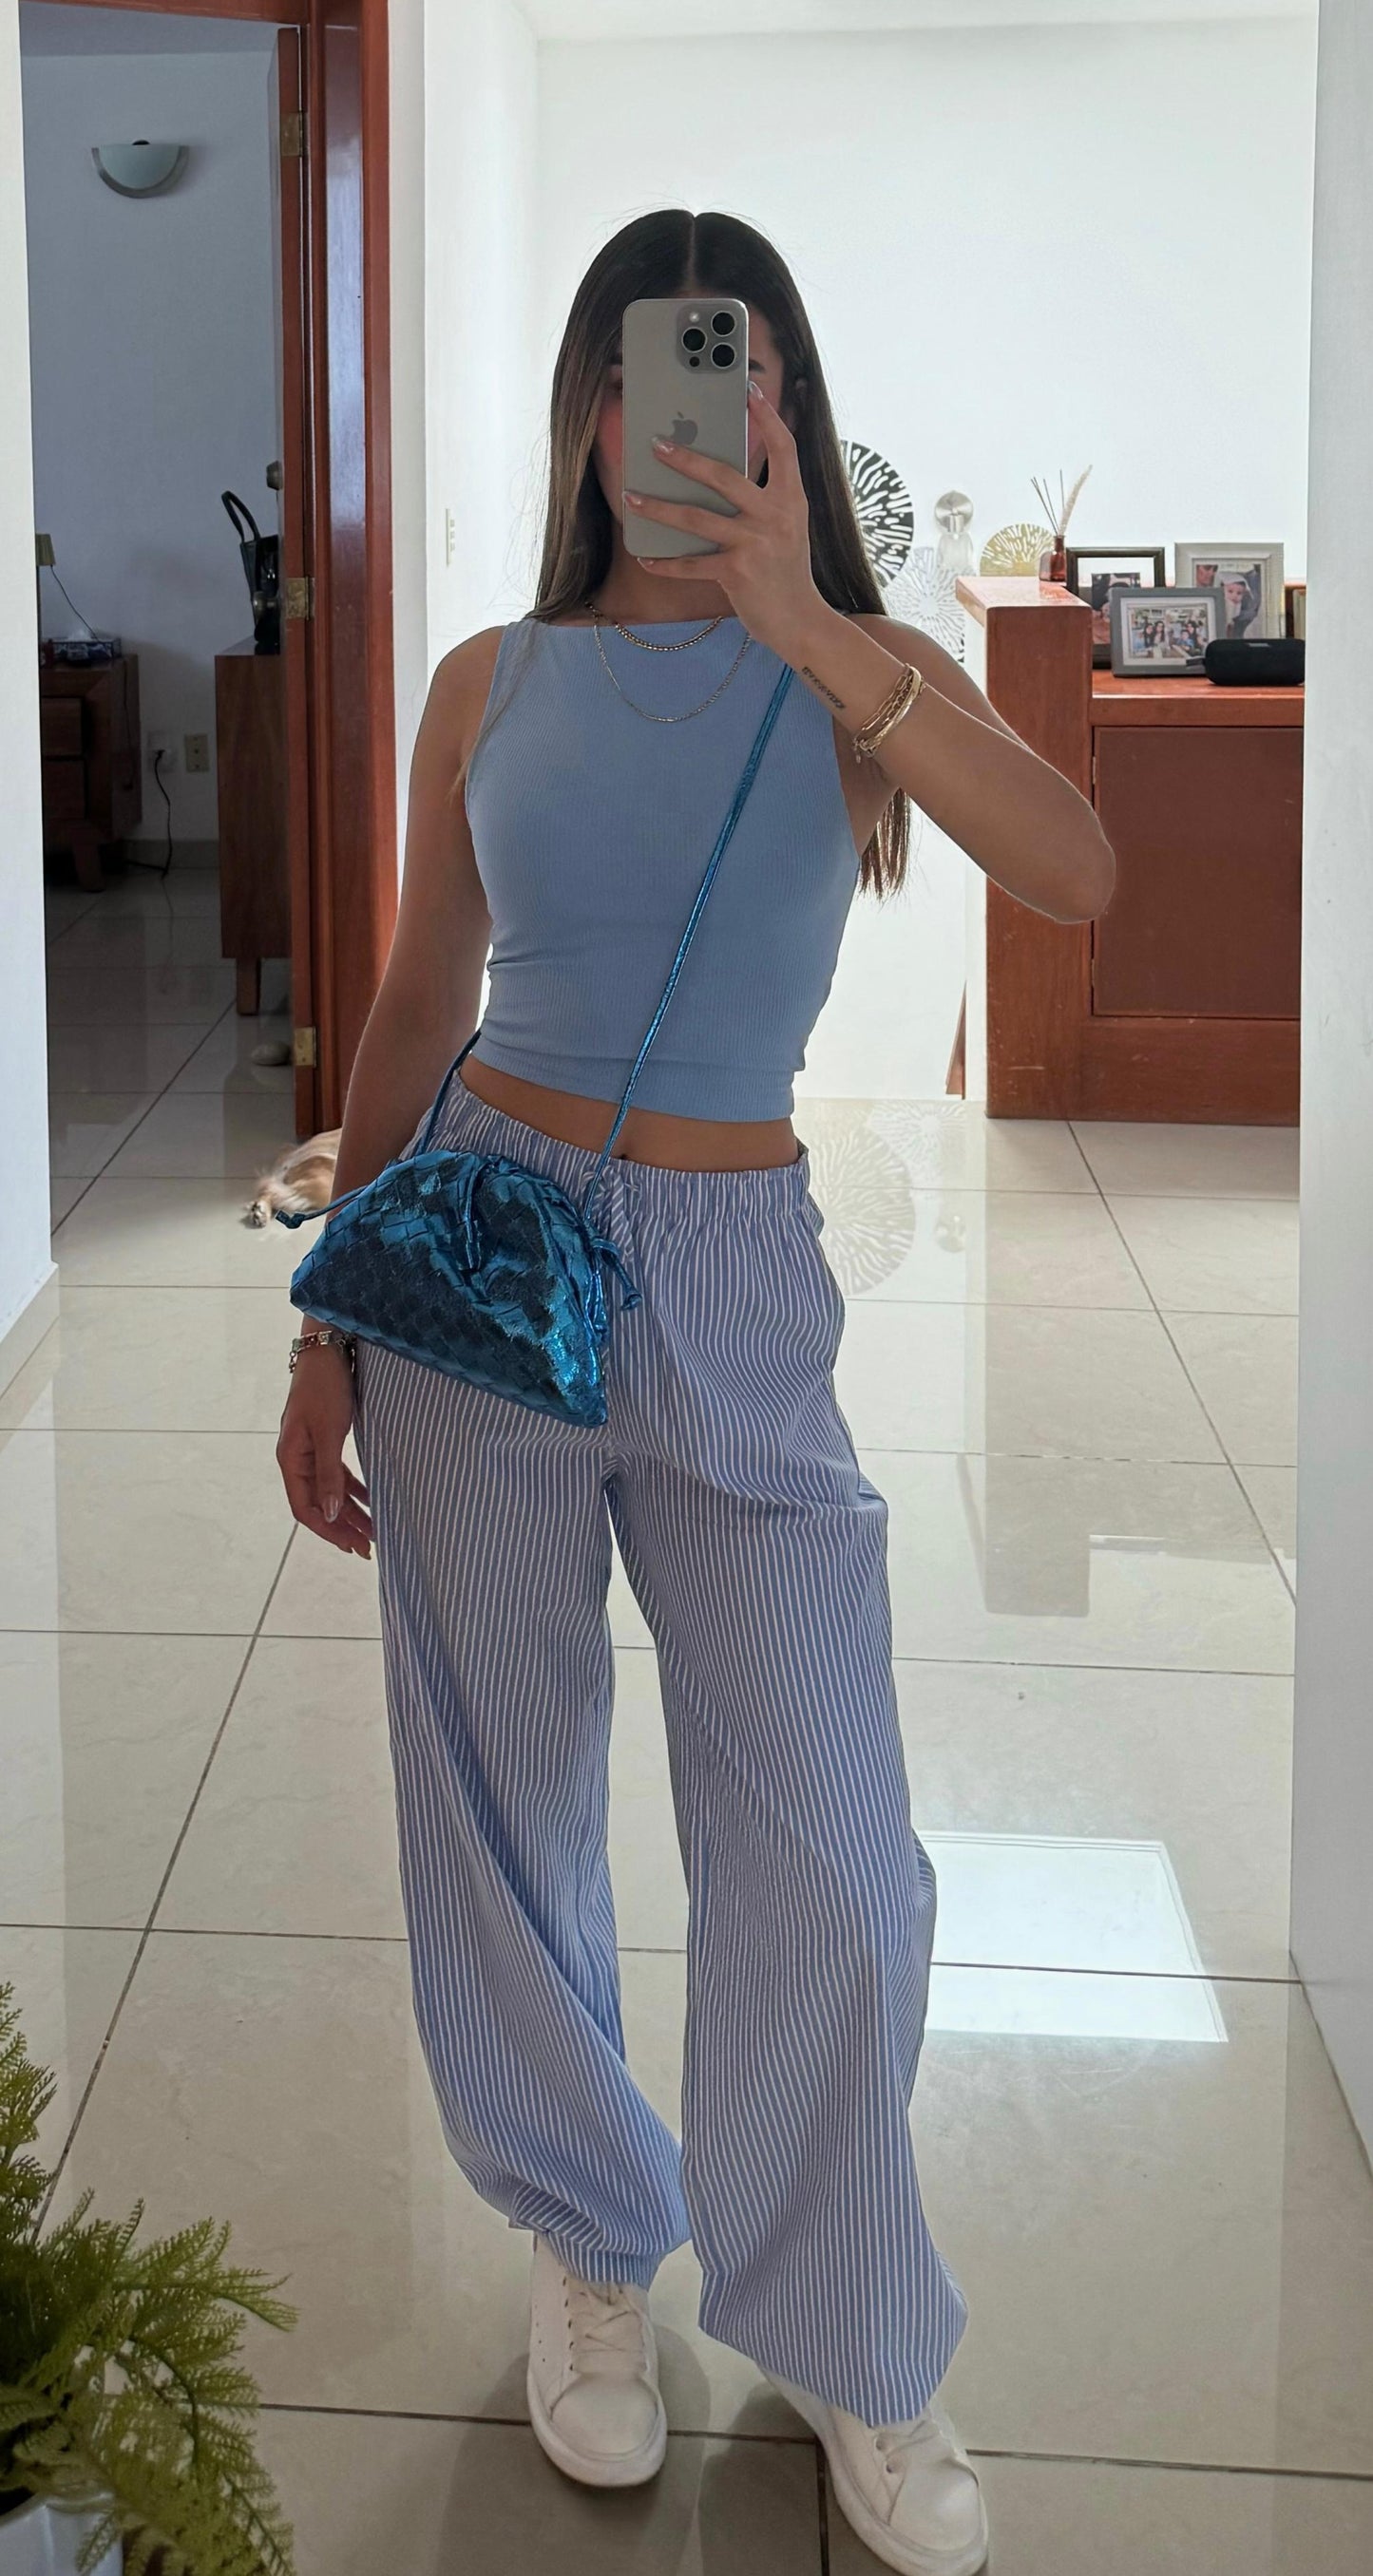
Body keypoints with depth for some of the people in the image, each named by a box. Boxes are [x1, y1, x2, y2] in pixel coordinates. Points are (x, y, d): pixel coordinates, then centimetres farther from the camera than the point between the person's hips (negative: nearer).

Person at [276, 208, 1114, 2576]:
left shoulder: (864, 672, 0)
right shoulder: (492, 684, 5)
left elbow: (1074, 875, -20)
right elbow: (416, 1010, 10)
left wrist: (807, 627, -28)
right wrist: (328, 1337, 8)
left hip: (736, 1280, -1)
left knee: (833, 1872, -1)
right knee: (507, 1810, 10)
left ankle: (842, 2351, 21)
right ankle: (587, 2246, 34)